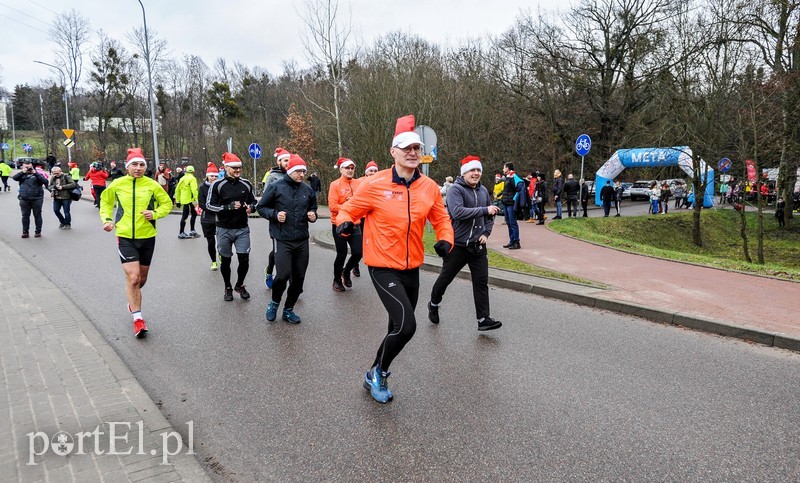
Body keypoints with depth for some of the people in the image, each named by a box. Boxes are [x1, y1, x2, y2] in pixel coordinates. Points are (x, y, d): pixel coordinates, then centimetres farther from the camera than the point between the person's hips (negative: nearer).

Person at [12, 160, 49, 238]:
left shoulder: (37, 174, 5)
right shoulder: (22, 175, 12)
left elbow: (45, 181, -11)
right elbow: (14, 178, -5)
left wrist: (35, 173, -16)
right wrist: (23, 172, -13)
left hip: (36, 199, -2)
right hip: (24, 199, 2)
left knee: (37, 215, 3)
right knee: (25, 216, 6)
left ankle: (38, 231, 11)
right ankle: (25, 232, 13)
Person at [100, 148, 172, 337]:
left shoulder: (152, 185, -4)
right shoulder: (117, 185, -2)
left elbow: (167, 203, 7)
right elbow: (105, 202, 16)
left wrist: (155, 214, -11)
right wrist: (106, 219, 0)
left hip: (147, 237, 2)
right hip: (125, 237, -2)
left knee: (142, 278, 16)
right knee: (133, 277, -12)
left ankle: (133, 302, 47)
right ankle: (137, 318, -2)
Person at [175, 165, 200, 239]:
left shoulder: (182, 178, 14)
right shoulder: (192, 178, -10)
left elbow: (177, 189, 16)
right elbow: (194, 190, -21)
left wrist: (178, 200, 20)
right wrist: (197, 199, -22)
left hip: (183, 200, 8)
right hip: (189, 200, -8)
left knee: (194, 214, 17)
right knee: (185, 216, -2)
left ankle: (192, 231, 20)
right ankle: (181, 233, 3)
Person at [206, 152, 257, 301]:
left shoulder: (246, 184, 2)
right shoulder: (217, 185, -8)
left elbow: (253, 201, 14)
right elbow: (209, 205, -8)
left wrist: (251, 207, -10)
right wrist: (228, 207, -21)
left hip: (242, 229, 2)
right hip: (224, 230, -2)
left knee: (244, 259, -1)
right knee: (225, 261, 10)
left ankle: (240, 285, 24)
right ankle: (228, 288, 30)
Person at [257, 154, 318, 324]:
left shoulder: (307, 190, 7)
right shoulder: (275, 187, -5)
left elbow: (313, 209, 22)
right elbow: (261, 207, 2)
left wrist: (313, 216, 0)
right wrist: (275, 214, -14)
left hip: (302, 240, 5)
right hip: (282, 240, -5)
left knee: (299, 277, 8)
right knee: (283, 274, -15)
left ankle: (288, 310, 25)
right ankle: (274, 302, 16)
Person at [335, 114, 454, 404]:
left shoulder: (429, 187, -1)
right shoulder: (375, 185, -12)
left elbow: (441, 219, 11)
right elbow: (349, 210, -1)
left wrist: (445, 240, -8)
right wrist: (344, 223, -24)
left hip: (412, 268, 6)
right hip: (383, 268, -5)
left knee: (398, 328, 16)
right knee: (406, 326, -18)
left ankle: (376, 375, 40)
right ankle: (378, 373, 10)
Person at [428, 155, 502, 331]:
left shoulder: (483, 191, 9)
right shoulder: (456, 189, -12)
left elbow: (490, 215, 20)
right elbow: (457, 212, -29)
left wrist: (486, 233, 5)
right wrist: (484, 210, -28)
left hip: (478, 245, 5)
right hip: (457, 244, -5)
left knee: (481, 281, 1)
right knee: (445, 278, 11)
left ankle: (483, 319, 4)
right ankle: (434, 304, 35)